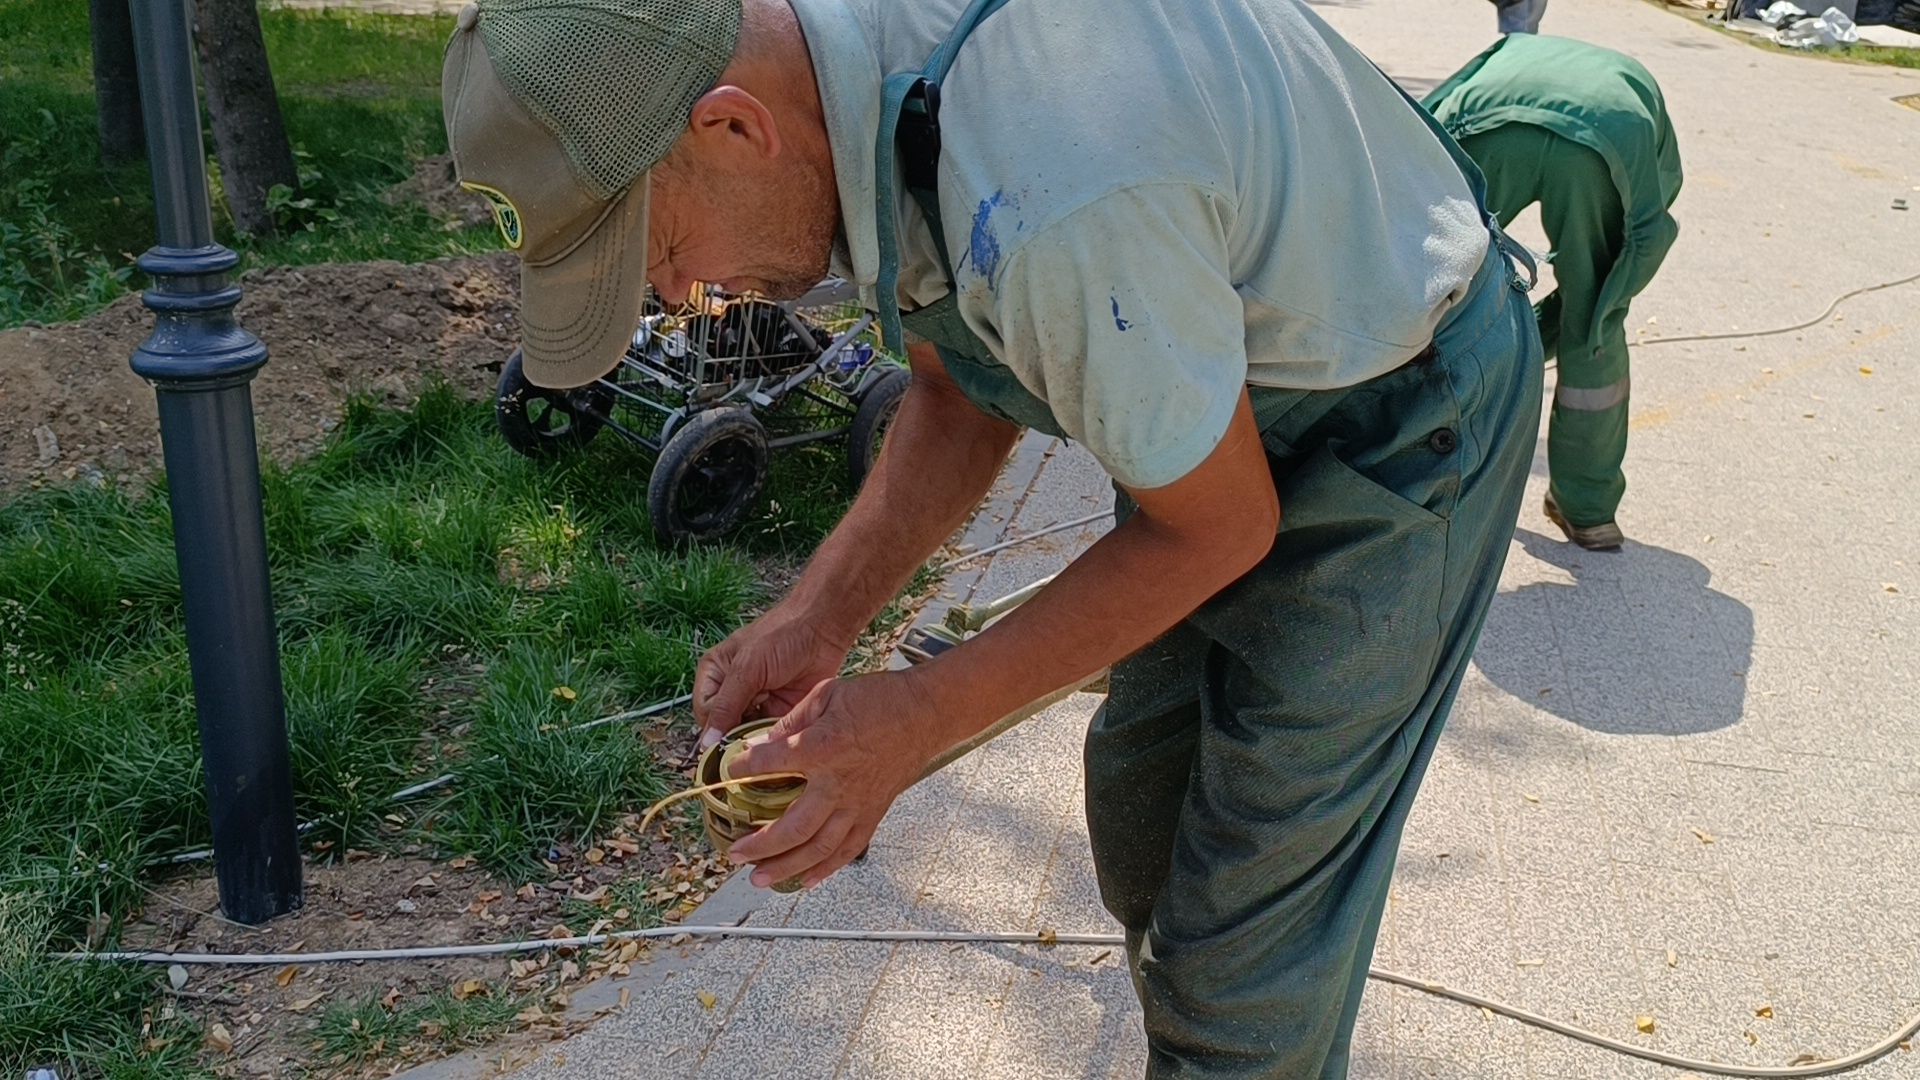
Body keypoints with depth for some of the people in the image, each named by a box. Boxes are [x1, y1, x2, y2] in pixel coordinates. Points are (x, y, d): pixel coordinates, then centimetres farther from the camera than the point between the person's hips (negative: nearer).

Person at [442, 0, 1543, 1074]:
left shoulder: (1046, 205, -40)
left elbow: (1221, 530, -23)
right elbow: (962, 393, 3)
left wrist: (923, 717, -18)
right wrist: (820, 615, -7)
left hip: (1401, 432, -8)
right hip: (1234, 386, 8)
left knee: (1245, 932, -1)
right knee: (1142, 803, 19)